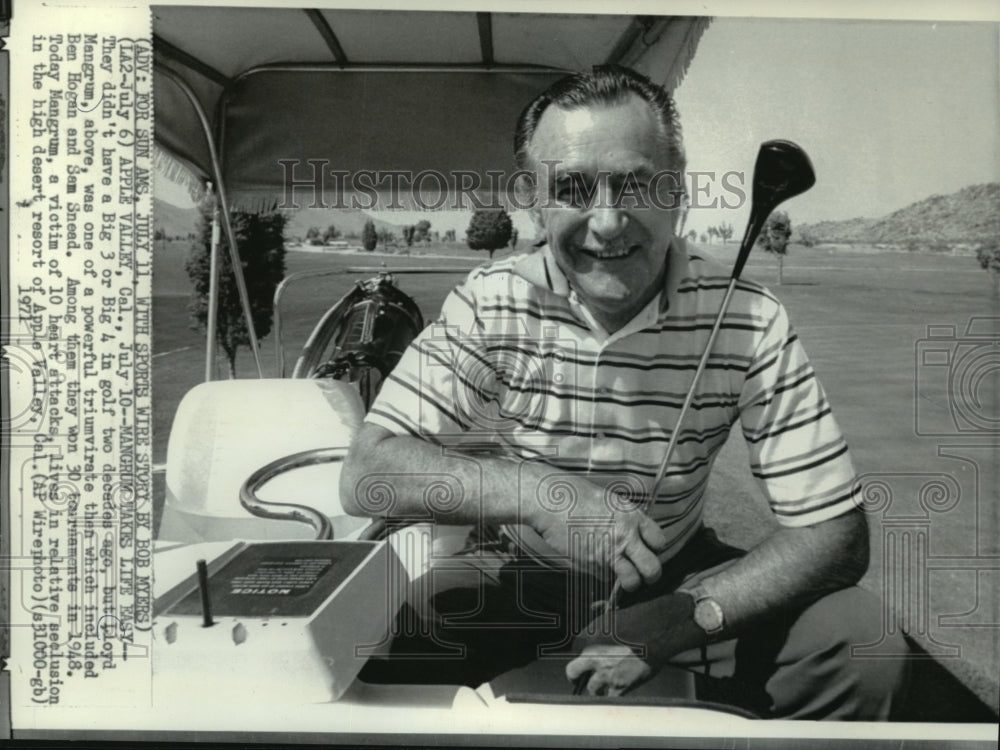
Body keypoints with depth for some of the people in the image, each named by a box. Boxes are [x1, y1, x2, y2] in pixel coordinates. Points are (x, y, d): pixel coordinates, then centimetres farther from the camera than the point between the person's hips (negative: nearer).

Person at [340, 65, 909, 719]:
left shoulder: (749, 322, -17)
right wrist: (535, 492, -38)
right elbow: (366, 478, -22)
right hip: (509, 574, 0)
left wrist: (681, 618, -29)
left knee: (863, 647, -20)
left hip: (672, 577, 1)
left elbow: (836, 533, -16)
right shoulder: (491, 305, -16)